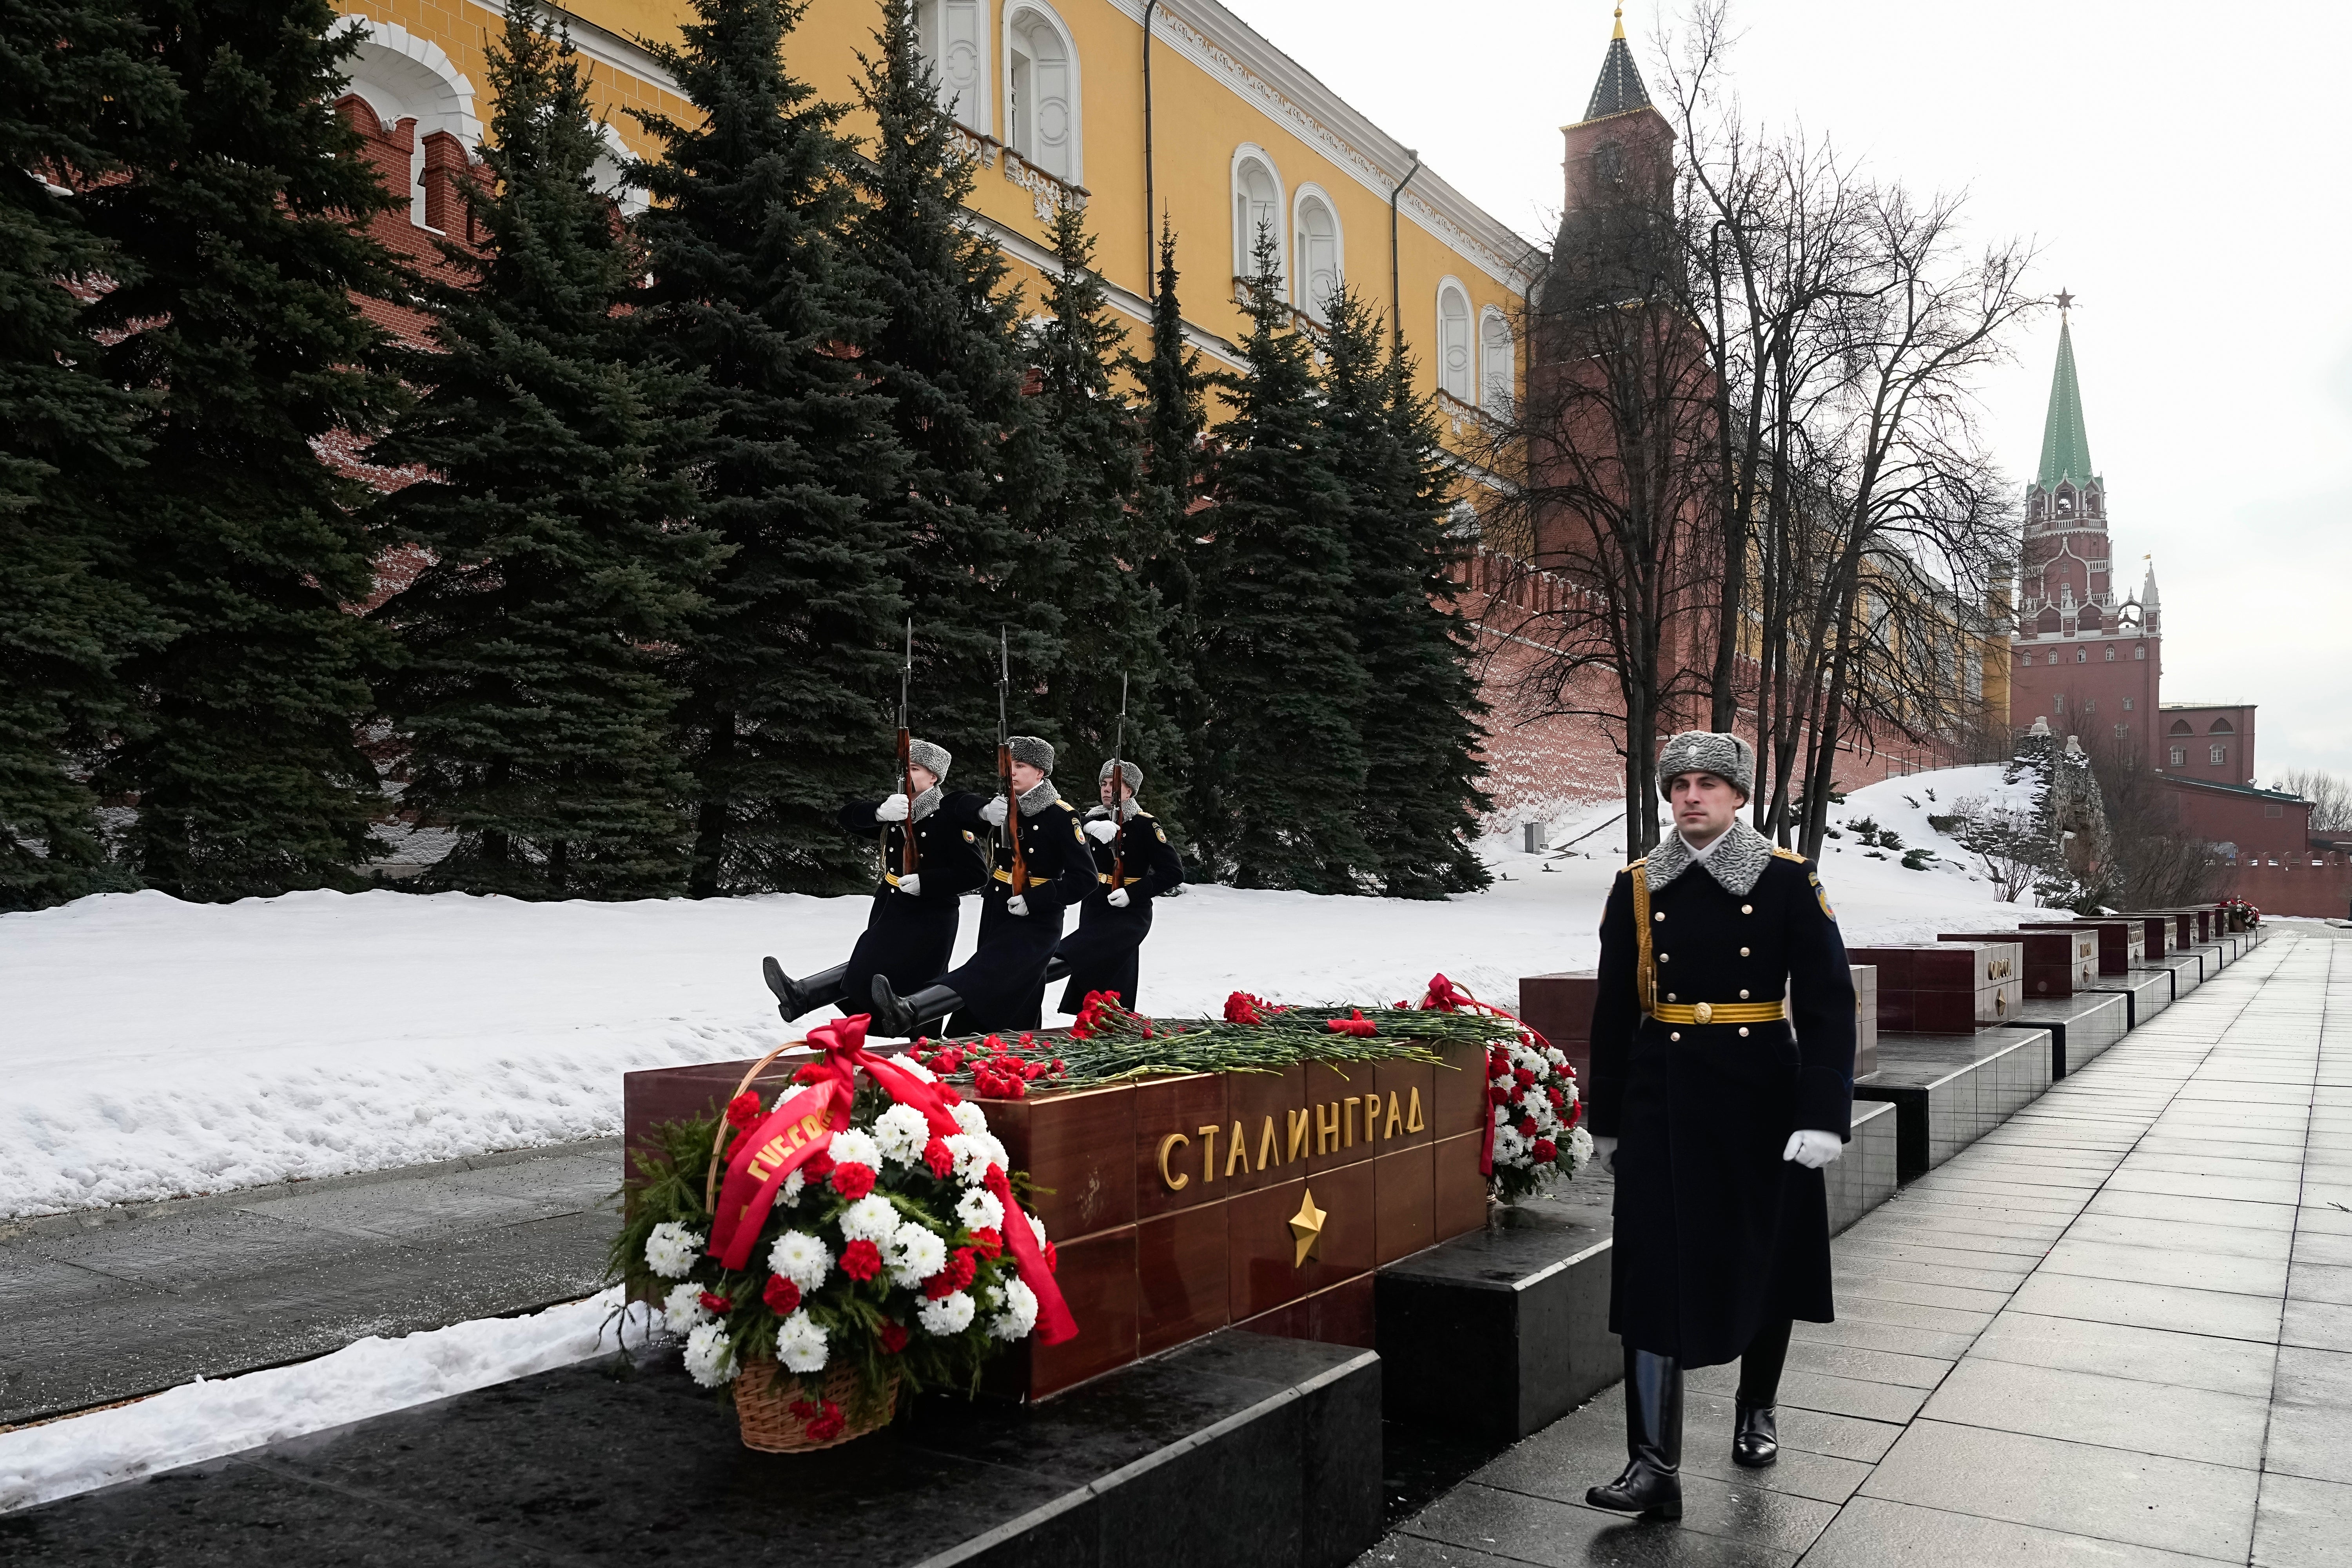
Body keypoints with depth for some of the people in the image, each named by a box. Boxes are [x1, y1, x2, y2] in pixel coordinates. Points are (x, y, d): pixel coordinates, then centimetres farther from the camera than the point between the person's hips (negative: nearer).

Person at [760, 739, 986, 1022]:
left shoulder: (951, 817, -13)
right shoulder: (895, 807, 8)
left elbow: (976, 873, -17)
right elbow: (848, 817, -5)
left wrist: (924, 882, -24)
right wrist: (879, 813, -26)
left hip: (928, 918, -7)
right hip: (889, 909, 7)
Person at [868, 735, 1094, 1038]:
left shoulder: (1061, 816, -11)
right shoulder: (1008, 805, 9)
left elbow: (1085, 878, -15)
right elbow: (955, 807, 7)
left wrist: (1035, 899, -22)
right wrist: (983, 812, -14)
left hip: (1035, 920, -8)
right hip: (996, 911, 8)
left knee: (984, 974, -28)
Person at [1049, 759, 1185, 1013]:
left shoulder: (1146, 825, -7)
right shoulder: (1094, 818, 8)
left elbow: (1174, 872, -11)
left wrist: (1133, 893, -22)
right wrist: (1089, 827, -31)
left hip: (1130, 913, -6)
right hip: (1094, 910, 6)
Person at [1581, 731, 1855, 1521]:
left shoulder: (1790, 881, -3)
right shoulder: (1637, 888, 3)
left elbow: (1828, 1003, -7)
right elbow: (1615, 1011, 7)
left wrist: (1823, 1116, -15)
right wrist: (1608, 1119, 10)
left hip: (1762, 1097, -1)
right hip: (1663, 1099, 1)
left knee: (1764, 1258, 14)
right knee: (1654, 1269, -6)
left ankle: (1756, 1409, 40)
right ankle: (1655, 1465, -2)